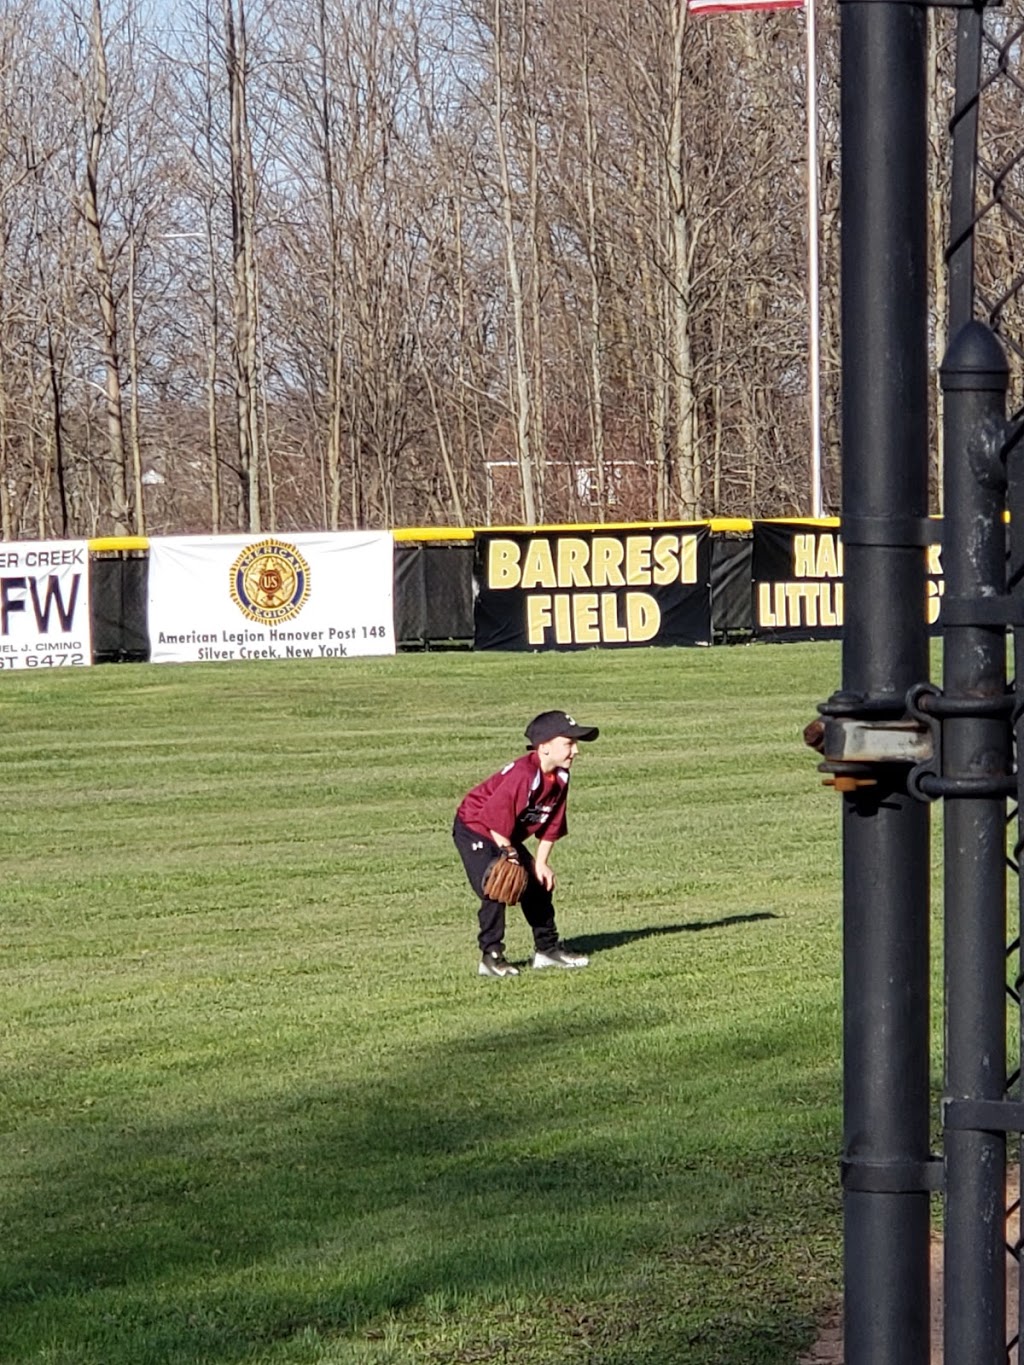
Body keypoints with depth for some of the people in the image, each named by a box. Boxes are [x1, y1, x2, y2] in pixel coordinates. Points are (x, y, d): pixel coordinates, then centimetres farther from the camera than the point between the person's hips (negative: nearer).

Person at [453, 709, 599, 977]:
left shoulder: (560, 778, -6)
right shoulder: (524, 775, -33)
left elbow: (551, 824, 2)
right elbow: (498, 820, -30)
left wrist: (541, 863, -3)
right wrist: (511, 857, -21)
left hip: (506, 838, 9)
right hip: (475, 828, -9)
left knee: (539, 884, 10)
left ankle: (547, 948, 23)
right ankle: (491, 955, -12)